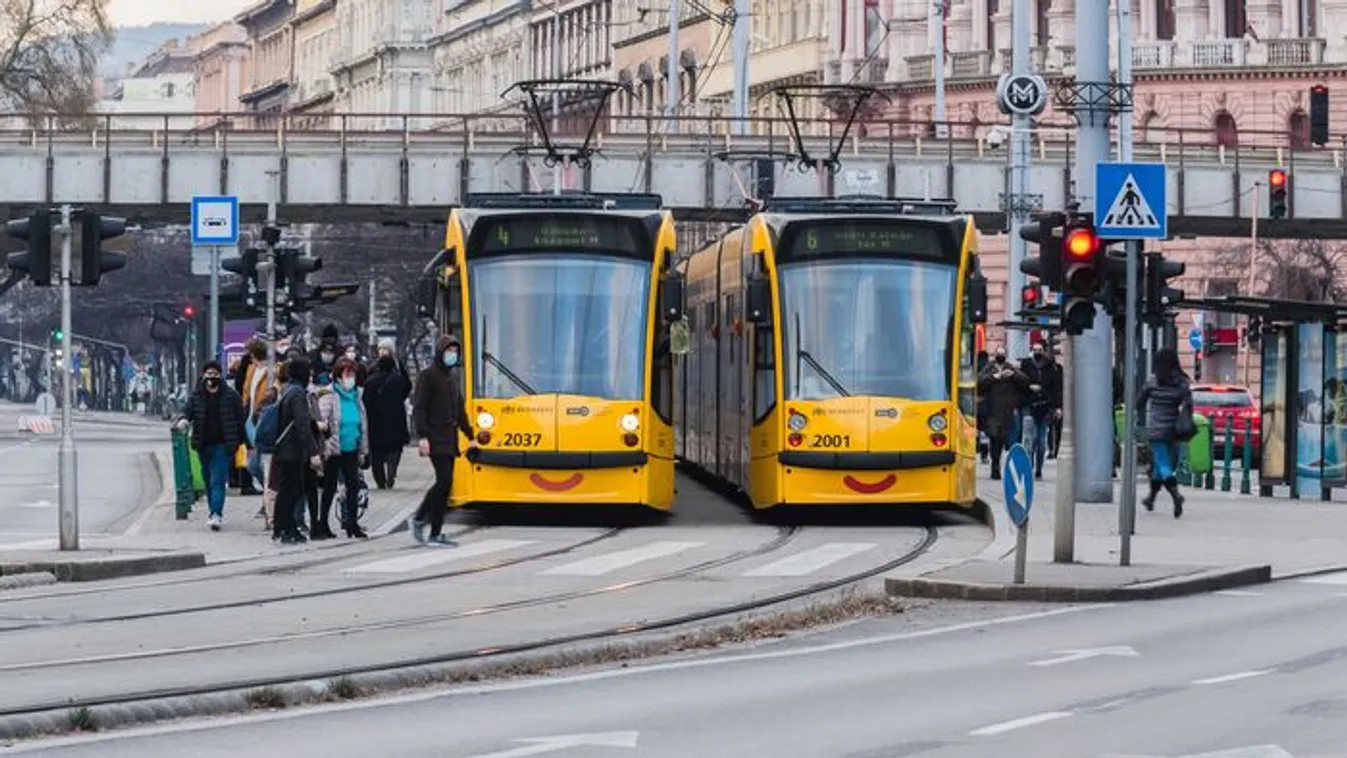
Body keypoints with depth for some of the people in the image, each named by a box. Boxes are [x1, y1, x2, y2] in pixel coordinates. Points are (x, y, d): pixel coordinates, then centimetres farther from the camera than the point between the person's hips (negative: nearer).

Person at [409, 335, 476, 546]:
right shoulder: (428, 376, -4)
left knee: (445, 486, 5)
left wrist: (470, 436, 21)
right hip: (435, 439, -8)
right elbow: (419, 409, -11)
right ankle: (418, 519, -6)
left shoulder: (452, 379, 19)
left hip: (450, 439, 8)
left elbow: (460, 411, 25)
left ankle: (436, 534, 9)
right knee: (444, 480, -16)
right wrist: (422, 436, -20)